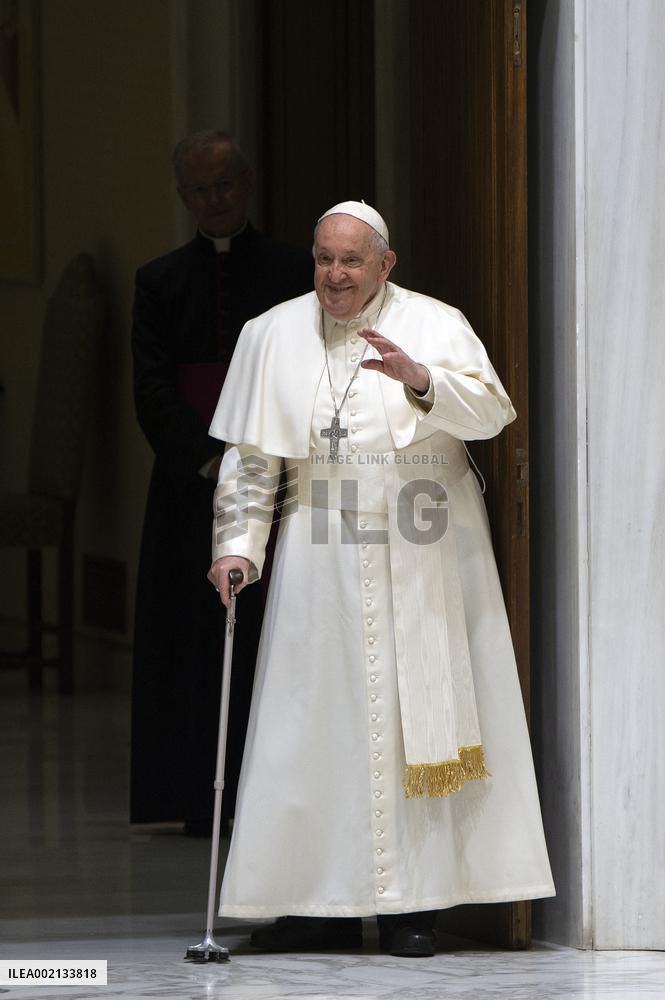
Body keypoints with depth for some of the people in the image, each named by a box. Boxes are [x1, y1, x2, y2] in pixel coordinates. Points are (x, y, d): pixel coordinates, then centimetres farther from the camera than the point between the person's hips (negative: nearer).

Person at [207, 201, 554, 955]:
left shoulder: (434, 326, 2)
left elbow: (491, 411, -12)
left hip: (422, 557, -2)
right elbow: (250, 458, 8)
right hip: (322, 560, 2)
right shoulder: (273, 336, 8)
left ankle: (412, 905, 0)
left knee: (418, 713, -3)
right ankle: (324, 903, 4)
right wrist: (237, 543, -3)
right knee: (315, 718, -1)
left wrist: (418, 378, -28)